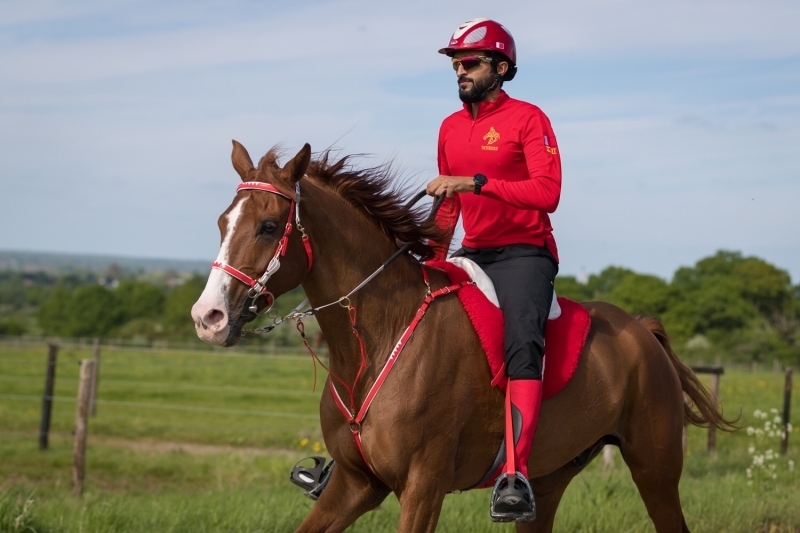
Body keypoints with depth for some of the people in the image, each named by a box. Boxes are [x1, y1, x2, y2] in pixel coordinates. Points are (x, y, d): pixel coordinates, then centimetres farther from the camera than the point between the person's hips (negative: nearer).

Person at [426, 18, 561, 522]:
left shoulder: (528, 119, -6)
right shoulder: (451, 128, 14)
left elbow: (547, 193, -19)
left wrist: (476, 181, -26)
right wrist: (434, 263, 11)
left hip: (524, 254, -7)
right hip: (473, 255, 7)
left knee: (522, 342, -31)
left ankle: (516, 473, -43)